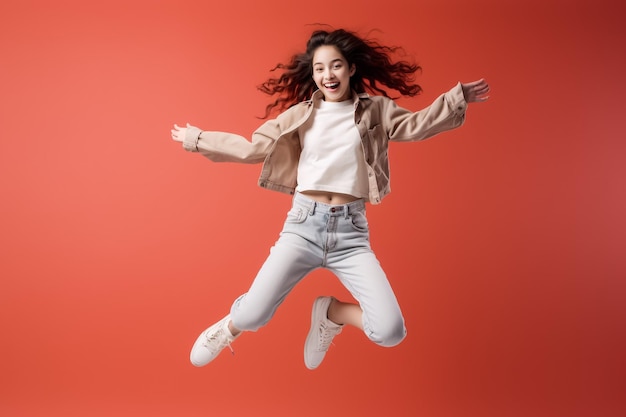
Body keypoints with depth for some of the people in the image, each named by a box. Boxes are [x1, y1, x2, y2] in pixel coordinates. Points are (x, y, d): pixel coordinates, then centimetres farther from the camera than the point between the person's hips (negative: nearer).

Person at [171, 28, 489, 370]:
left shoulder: (375, 110, 9)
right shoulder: (300, 114, 9)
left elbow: (416, 125, 4)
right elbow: (254, 148, 12)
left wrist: (458, 97, -2)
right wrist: (197, 139, 13)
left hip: (351, 229, 1)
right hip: (303, 224, 0)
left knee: (391, 332, -13)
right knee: (251, 318, -10)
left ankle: (331, 313, 18)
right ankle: (230, 328, 30)